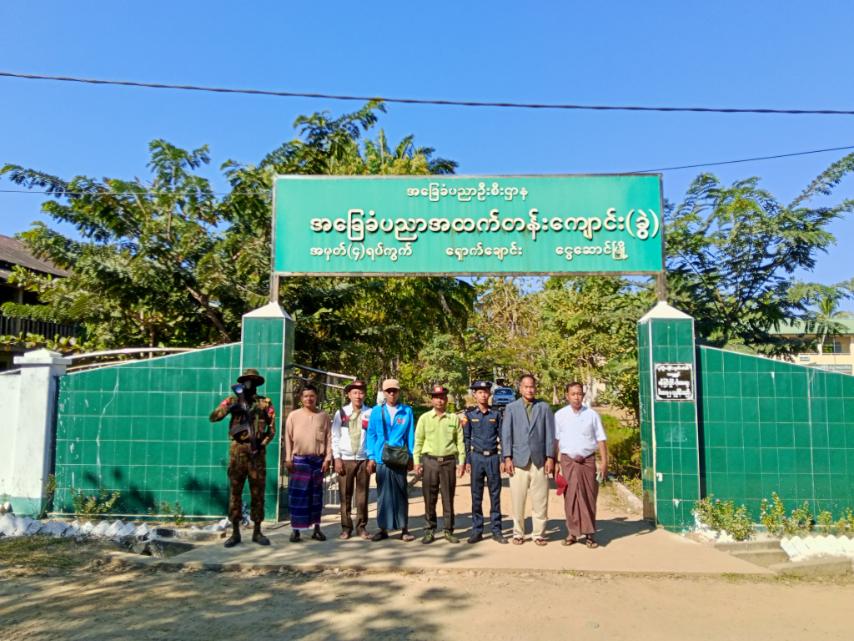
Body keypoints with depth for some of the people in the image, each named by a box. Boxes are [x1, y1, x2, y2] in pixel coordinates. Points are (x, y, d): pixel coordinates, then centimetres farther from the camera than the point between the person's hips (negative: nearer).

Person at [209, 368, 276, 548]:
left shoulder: (265, 403, 6)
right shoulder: (233, 400, 7)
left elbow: (272, 428, 3)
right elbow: (213, 417, -2)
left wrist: (262, 444, -10)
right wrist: (230, 408, -17)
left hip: (257, 451, 0)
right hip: (238, 450, 0)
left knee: (258, 492, 3)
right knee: (235, 491, 2)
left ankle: (257, 532, 12)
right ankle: (235, 532, 10)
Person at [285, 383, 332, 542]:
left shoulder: (324, 416, 5)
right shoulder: (293, 415, 3)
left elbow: (329, 438, 4)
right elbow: (288, 438, 3)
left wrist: (328, 458, -2)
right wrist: (288, 459, -2)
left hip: (318, 460, 1)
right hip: (299, 459, -1)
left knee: (316, 494, 8)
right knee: (297, 494, 0)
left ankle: (316, 528, 15)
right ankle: (296, 529, 7)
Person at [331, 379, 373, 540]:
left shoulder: (370, 413, 0)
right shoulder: (341, 413, 3)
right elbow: (335, 437, 3)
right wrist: (337, 458, -4)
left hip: (364, 459, 0)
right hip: (345, 459, 0)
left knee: (362, 495, 5)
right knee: (345, 495, 4)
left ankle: (361, 527, 15)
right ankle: (346, 527, 14)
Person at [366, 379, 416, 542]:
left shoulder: (407, 411, 4)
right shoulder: (376, 411, 6)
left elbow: (410, 435, 5)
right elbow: (371, 435, 7)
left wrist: (411, 457, 1)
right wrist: (371, 457, 1)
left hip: (400, 459, -1)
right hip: (381, 459, 1)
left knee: (401, 493, 4)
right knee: (383, 494, 6)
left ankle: (404, 528, 12)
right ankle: (383, 528, 15)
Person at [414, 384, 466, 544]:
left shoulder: (454, 418, 7)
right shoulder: (424, 418, 6)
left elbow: (460, 442, 7)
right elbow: (418, 441, 6)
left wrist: (461, 462, 1)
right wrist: (417, 462, -2)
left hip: (449, 461, 0)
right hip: (429, 460, 0)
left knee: (448, 498, 5)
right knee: (429, 498, 3)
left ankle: (448, 531, 15)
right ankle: (430, 530, 13)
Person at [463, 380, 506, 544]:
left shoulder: (496, 414, 4)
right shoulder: (469, 414, 4)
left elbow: (502, 437, 6)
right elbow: (466, 439, 5)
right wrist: (467, 461, 1)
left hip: (493, 458, 0)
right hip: (477, 457, 0)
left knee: (495, 495, 4)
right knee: (476, 496, 4)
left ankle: (496, 531, 12)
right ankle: (477, 531, 12)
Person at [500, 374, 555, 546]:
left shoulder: (544, 407, 8)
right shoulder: (511, 408, 6)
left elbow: (550, 434, 6)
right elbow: (506, 434, 2)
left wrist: (550, 457, -1)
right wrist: (507, 458, -5)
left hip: (539, 460, 1)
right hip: (518, 460, -1)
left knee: (540, 501, 3)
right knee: (517, 501, 3)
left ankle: (538, 534, 15)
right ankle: (518, 533, 16)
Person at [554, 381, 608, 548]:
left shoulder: (592, 415, 3)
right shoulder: (560, 415, 3)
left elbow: (601, 439, 3)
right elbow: (555, 440, 5)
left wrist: (604, 461, -4)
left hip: (588, 460, 0)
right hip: (568, 461, 0)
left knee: (589, 497, 2)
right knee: (570, 498, 0)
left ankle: (589, 534, 11)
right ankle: (572, 532, 9)